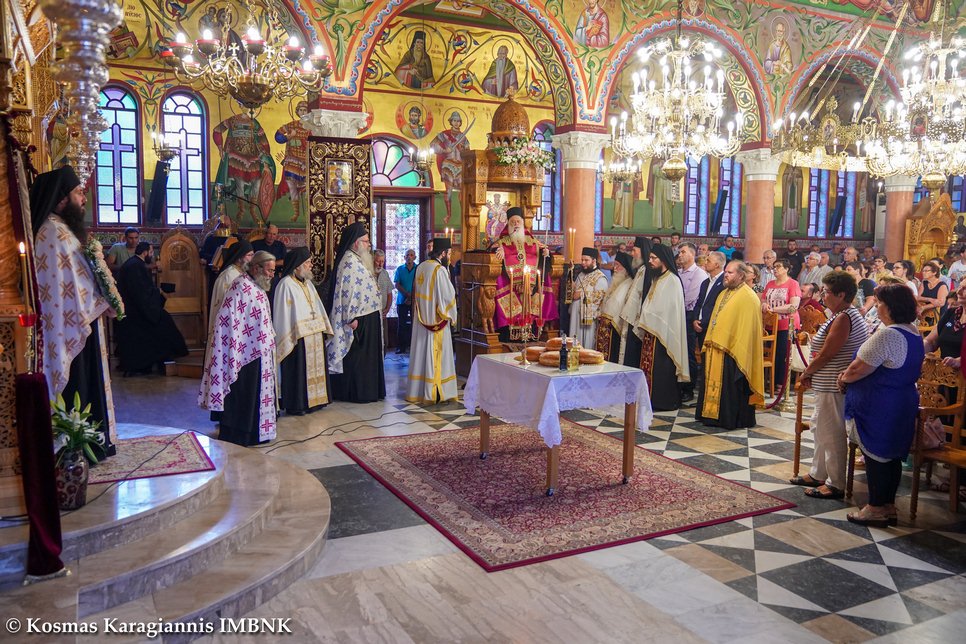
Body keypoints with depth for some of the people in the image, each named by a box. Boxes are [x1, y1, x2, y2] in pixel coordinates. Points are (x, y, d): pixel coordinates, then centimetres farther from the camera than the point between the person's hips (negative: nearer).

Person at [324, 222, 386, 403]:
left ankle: (367, 390, 22)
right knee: (357, 356, -3)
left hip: (367, 316, 10)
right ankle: (358, 393, 4)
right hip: (359, 319, -10)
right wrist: (352, 318, -24)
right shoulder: (349, 261, -16)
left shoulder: (357, 260, 15)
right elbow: (347, 291, -22)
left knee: (365, 356, 14)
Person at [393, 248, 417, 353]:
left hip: (415, 301, -1)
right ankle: (401, 347, 5)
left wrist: (412, 298, -13)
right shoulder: (400, 269, 6)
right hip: (402, 300, 1)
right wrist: (407, 294, -14)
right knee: (401, 324, 1)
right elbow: (397, 285, -2)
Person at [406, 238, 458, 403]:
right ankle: (435, 394, 3)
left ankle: (417, 390, 18)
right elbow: (448, 296, -14)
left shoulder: (420, 267, 6)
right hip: (437, 320, -7)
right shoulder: (440, 270, -16)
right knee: (436, 356, -1)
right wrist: (452, 316, 0)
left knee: (422, 352, 12)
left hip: (421, 319, 7)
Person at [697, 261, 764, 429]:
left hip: (733, 351, -8)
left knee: (732, 387, -1)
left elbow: (747, 327, -16)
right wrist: (710, 343, 13)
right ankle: (713, 415, 21)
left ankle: (733, 419, 9)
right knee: (715, 383, 12)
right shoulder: (724, 294, 16)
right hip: (716, 349, 8)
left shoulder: (748, 297, -11)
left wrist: (735, 350, -19)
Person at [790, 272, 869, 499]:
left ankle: (836, 484, 7)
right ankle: (818, 474, 31)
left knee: (831, 433, -2)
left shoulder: (843, 318, -19)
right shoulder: (847, 315, 15)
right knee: (820, 428, 19)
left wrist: (806, 373, -6)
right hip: (828, 385, 11)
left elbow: (826, 354, -21)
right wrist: (811, 373, 7)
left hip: (834, 387, -11)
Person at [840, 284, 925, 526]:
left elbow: (858, 369, -21)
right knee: (891, 456, 16)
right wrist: (849, 374, 12)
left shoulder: (887, 336, -23)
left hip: (879, 408, -9)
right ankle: (889, 506, 26)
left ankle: (876, 509, 13)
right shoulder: (914, 333, 9)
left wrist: (844, 379, 0)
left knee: (876, 456, 2)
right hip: (903, 403, 9)